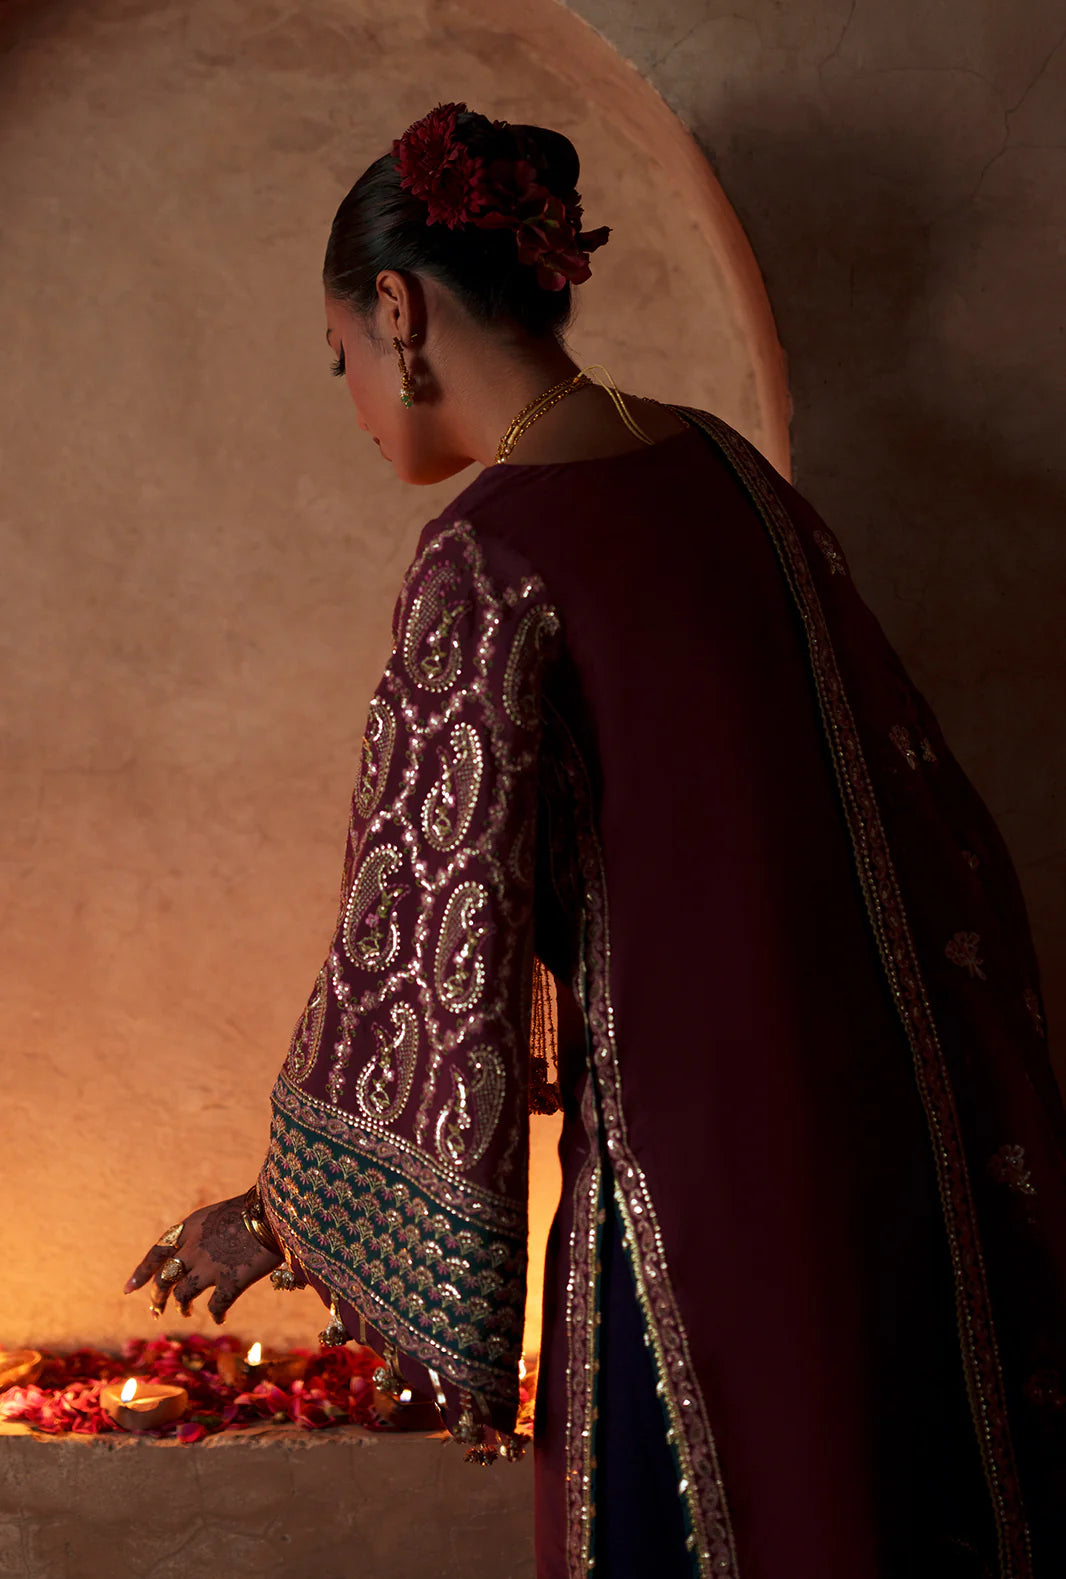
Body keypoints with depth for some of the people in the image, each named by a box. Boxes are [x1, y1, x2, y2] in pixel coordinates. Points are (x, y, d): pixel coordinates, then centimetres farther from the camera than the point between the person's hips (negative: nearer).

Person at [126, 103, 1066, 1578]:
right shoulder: (719, 466, 5)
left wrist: (283, 1212, -3)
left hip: (703, 1147, -7)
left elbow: (431, 933, -16)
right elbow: (905, 773, 12)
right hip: (895, 1104, 7)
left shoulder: (489, 557, -18)